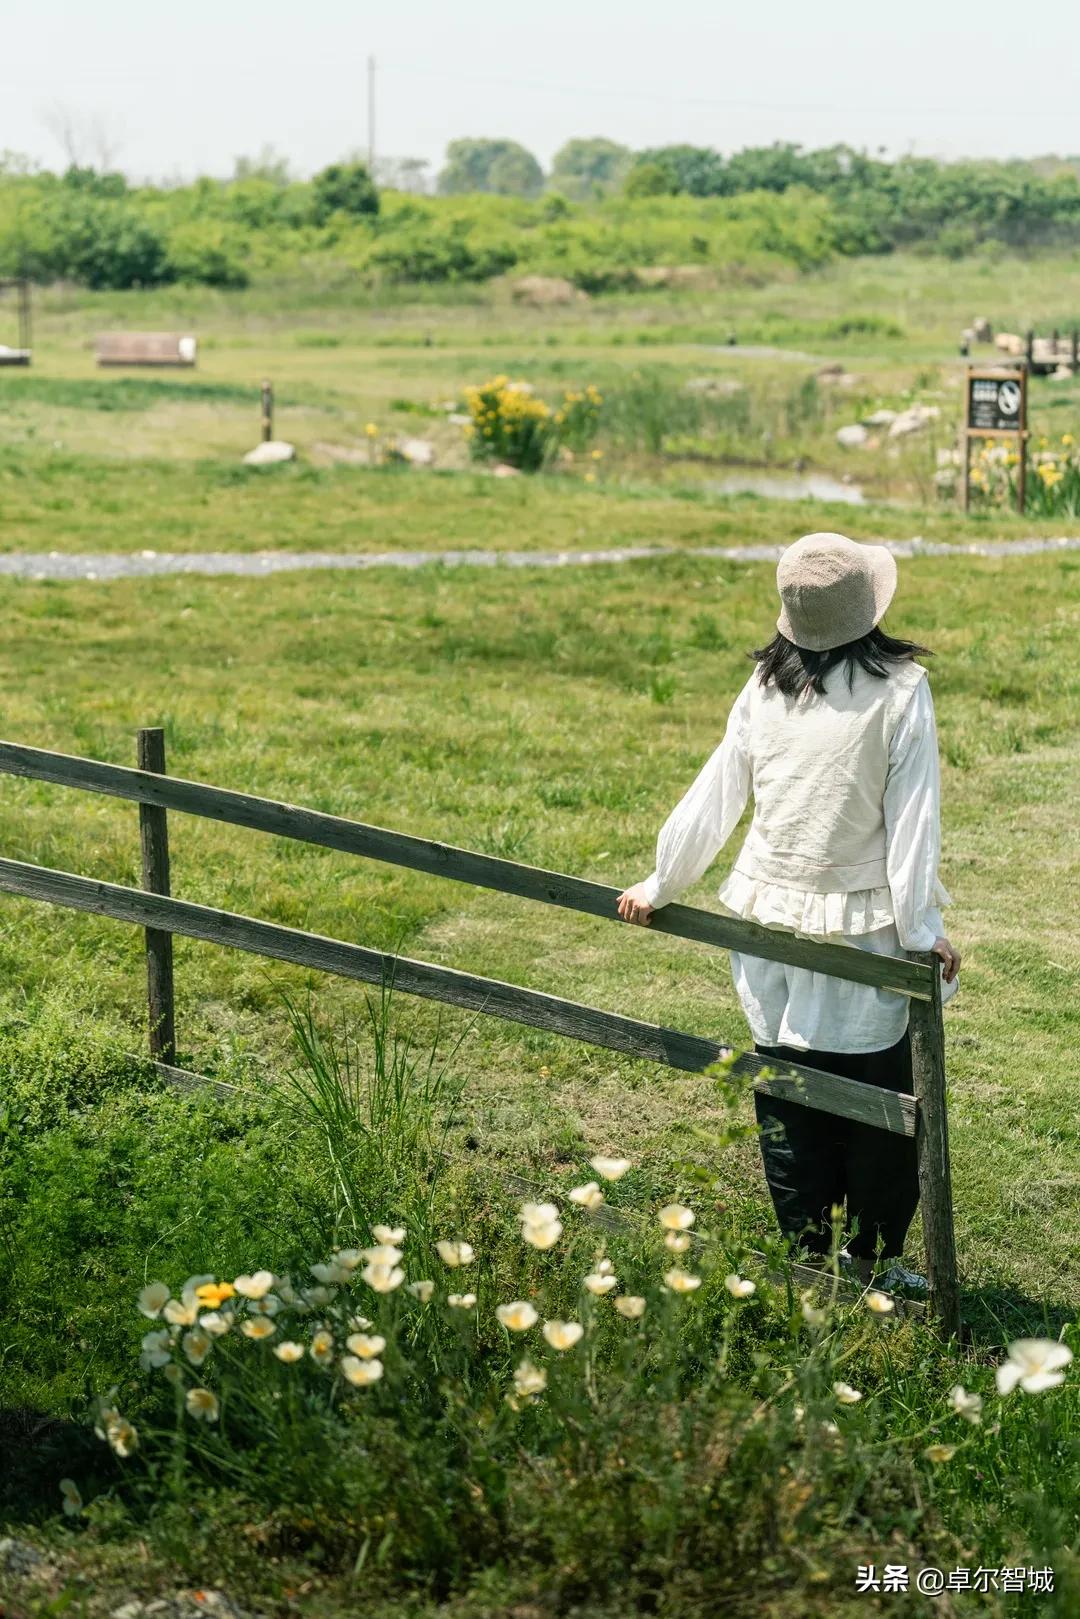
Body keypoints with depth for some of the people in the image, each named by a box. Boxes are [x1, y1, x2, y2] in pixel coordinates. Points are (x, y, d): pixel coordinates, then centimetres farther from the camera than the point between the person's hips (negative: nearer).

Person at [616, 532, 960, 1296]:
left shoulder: (765, 688, -1)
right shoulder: (900, 691, -12)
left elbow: (712, 800, 6)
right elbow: (913, 822, -12)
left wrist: (659, 888, 18)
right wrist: (923, 931, -7)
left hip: (770, 914, 4)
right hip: (861, 929, -4)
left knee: (787, 1098, 13)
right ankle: (874, 1263, 18)